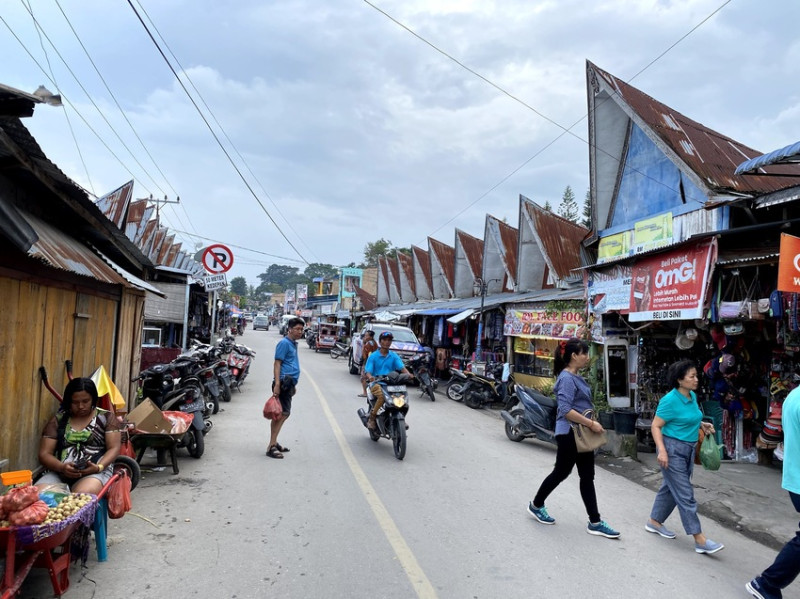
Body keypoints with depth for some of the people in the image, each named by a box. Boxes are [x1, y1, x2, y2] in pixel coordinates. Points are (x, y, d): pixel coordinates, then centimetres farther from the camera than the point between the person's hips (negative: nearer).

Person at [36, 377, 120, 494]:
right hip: (60, 473, 2)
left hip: (95, 472, -2)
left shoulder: (106, 417, 8)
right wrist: (62, 467, -13)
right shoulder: (57, 421, 13)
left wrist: (98, 467, -17)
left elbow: (114, 448, 3)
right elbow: (44, 454, 8)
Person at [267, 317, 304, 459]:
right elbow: (277, 363, -15)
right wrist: (277, 384, -23)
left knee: (281, 414, 13)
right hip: (284, 382, -10)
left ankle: (274, 442, 22)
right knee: (283, 413, -13)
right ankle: (271, 446, -11)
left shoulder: (293, 344, 19)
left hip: (289, 383, 10)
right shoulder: (284, 343, -9)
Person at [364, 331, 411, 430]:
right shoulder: (373, 356, 3)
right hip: (376, 383, -3)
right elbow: (368, 372, -6)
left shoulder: (394, 356, 11)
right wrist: (370, 377, -29)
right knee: (382, 396, -34)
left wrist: (409, 375, -23)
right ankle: (372, 417, -14)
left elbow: (402, 368, -2)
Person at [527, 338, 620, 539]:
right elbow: (565, 410, -27)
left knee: (587, 477, 10)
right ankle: (536, 506, 27)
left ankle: (595, 522, 16)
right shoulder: (567, 378, -19)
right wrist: (591, 424, -23)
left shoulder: (577, 377, 10)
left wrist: (590, 423, 16)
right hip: (569, 434, -9)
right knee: (561, 472, 6)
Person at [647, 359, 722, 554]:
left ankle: (654, 522, 31)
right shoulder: (670, 400, -19)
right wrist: (662, 450, -25)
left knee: (670, 488, 17)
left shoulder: (692, 396, 6)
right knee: (685, 494, -4)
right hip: (672, 449, -9)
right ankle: (700, 540, 0)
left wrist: (702, 424, 5)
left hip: (689, 449, 9)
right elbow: (655, 426, -16)